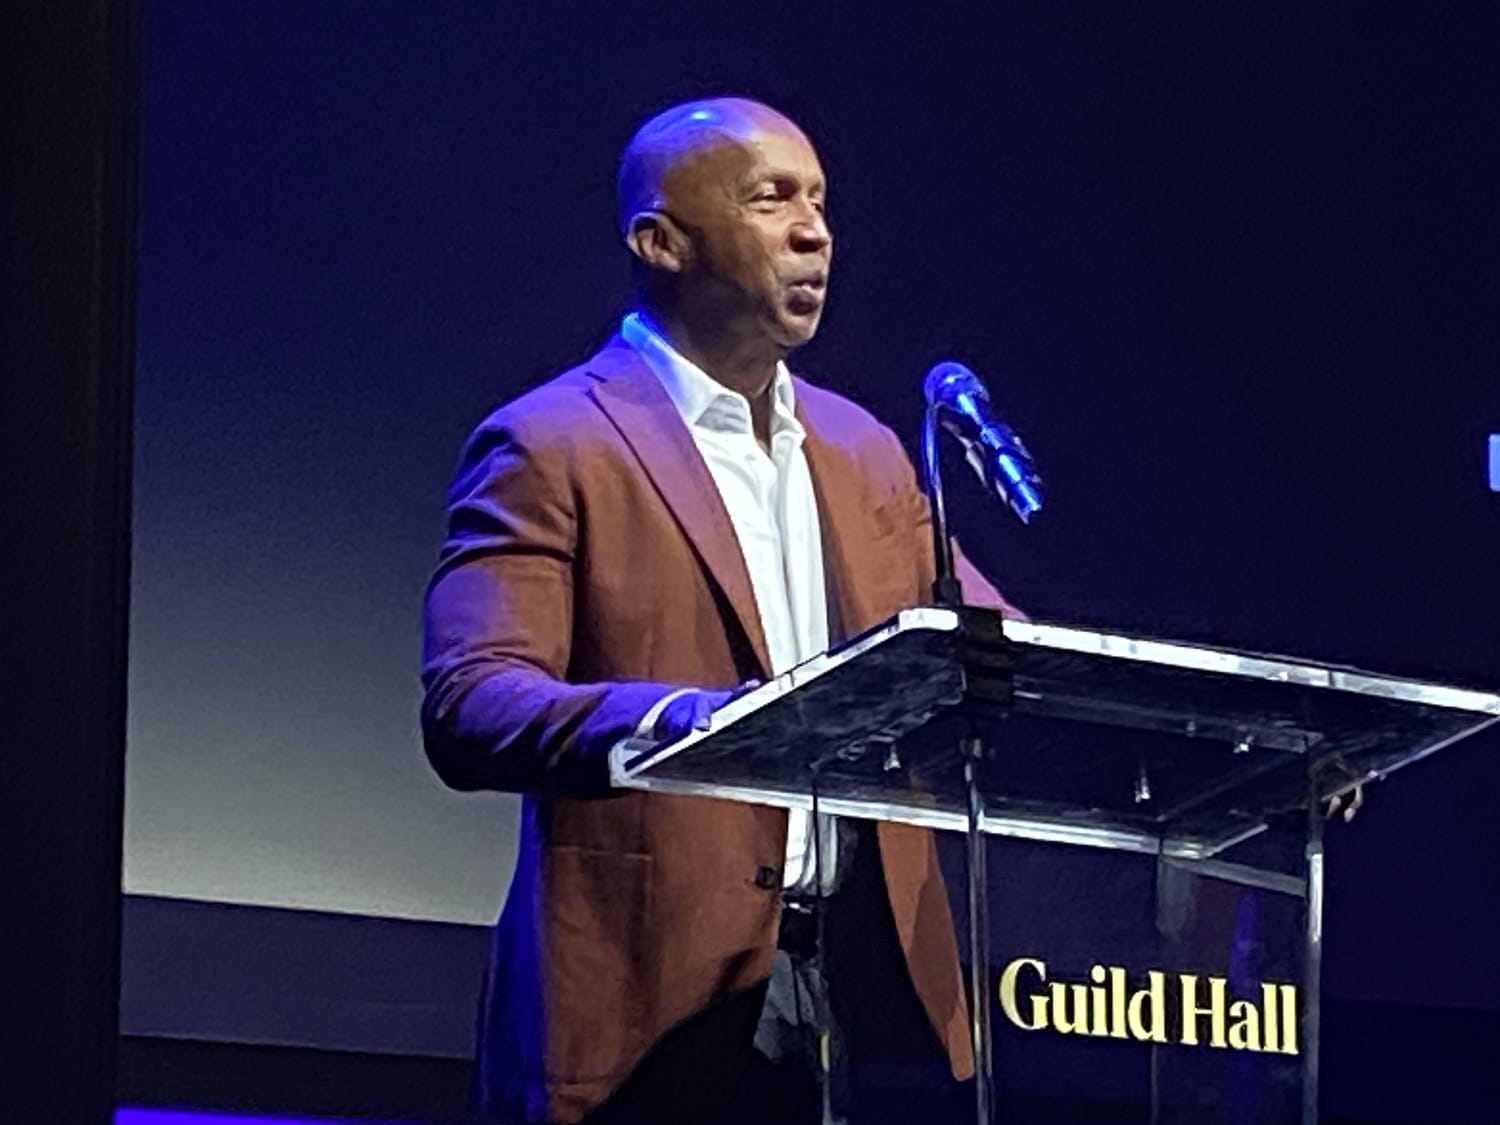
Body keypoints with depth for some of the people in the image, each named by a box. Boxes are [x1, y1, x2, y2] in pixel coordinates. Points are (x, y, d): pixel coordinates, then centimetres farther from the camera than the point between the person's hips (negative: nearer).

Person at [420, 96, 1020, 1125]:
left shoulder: (864, 453, 18)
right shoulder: (549, 449, -2)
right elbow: (467, 710, -13)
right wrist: (675, 720, -31)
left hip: (864, 992, 6)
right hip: (660, 998, -5)